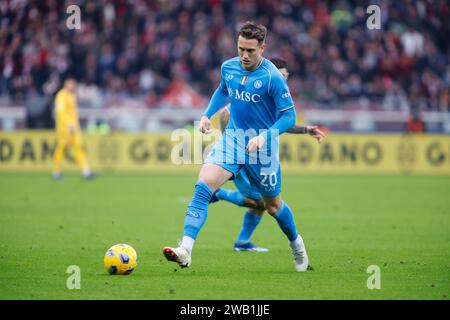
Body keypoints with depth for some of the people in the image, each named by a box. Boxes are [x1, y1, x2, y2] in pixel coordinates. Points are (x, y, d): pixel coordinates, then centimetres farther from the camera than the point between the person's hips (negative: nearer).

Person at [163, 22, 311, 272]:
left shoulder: (273, 78, -17)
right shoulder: (228, 68, 0)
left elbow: (289, 116, -15)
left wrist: (264, 136, -28)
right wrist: (207, 115, 11)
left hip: (262, 146, -4)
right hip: (232, 138, 4)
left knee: (273, 205, 12)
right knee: (204, 185, -19)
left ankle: (296, 243, 43)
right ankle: (185, 250, -27)